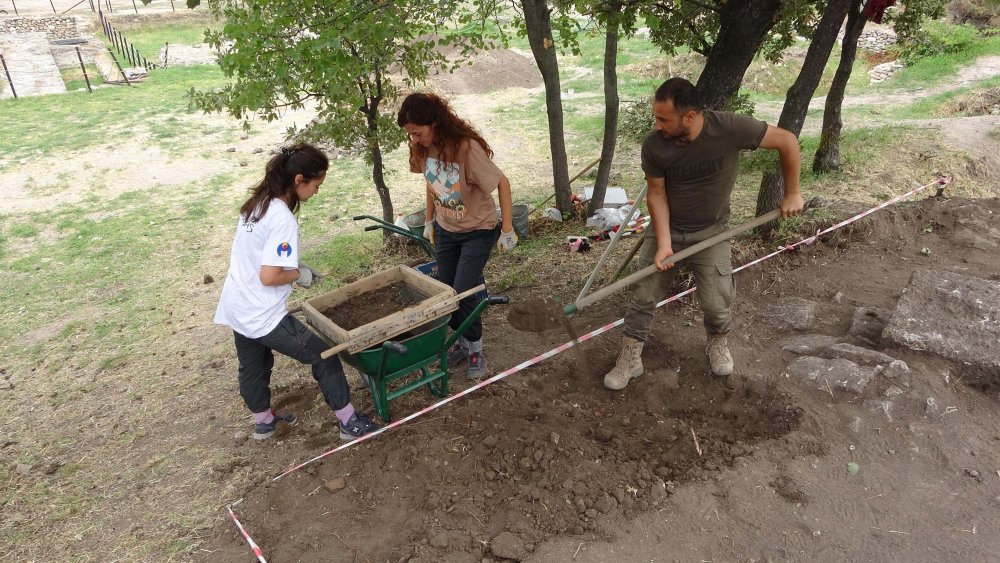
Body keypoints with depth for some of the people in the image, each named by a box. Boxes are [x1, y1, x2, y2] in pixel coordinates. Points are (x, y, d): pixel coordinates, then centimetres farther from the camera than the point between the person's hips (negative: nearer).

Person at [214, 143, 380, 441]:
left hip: (236, 309, 9)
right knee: (324, 357, 2)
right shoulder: (283, 219, -24)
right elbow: (269, 276, -27)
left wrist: (295, 266, 9)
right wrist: (299, 275, -9)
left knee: (252, 367, 25)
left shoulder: (255, 204, 4)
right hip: (263, 316, -9)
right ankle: (349, 422, 13)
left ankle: (263, 421, 46)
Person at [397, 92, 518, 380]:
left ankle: (476, 352, 14)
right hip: (445, 229, 6)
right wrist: (429, 220, 13)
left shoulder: (466, 148, -29)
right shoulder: (422, 148, -11)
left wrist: (507, 230, -17)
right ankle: (463, 342, 33)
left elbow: (502, 183, -21)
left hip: (478, 230, -6)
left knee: (462, 294, -10)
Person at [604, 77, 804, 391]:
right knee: (644, 295, 0)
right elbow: (656, 193, -12)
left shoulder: (729, 129, -27)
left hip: (710, 231, -1)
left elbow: (787, 142, -14)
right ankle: (630, 358, 17)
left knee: (715, 303, -1)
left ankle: (718, 344, 32)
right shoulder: (654, 145, -22)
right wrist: (664, 243, -20)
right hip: (667, 227, 1)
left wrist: (792, 194, -8)